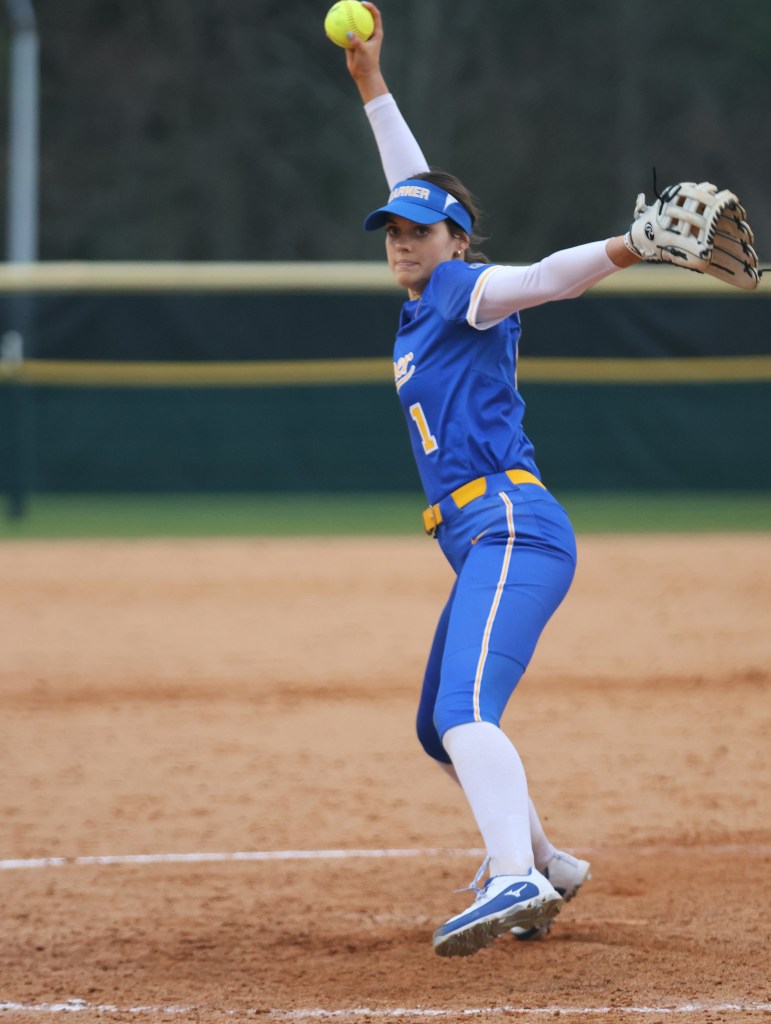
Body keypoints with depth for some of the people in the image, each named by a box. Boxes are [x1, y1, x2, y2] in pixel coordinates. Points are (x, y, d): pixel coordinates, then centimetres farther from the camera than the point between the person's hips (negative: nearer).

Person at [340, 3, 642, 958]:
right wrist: (371, 84, 36)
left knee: (465, 712, -29)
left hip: (513, 531, -10)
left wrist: (621, 250, -38)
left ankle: (517, 877, -45)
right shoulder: (423, 305, 22)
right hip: (486, 546, 10)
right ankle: (543, 861, 31)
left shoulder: (467, 293, -1)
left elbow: (542, 276, -20)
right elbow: (414, 187, 33)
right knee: (441, 730, 20)